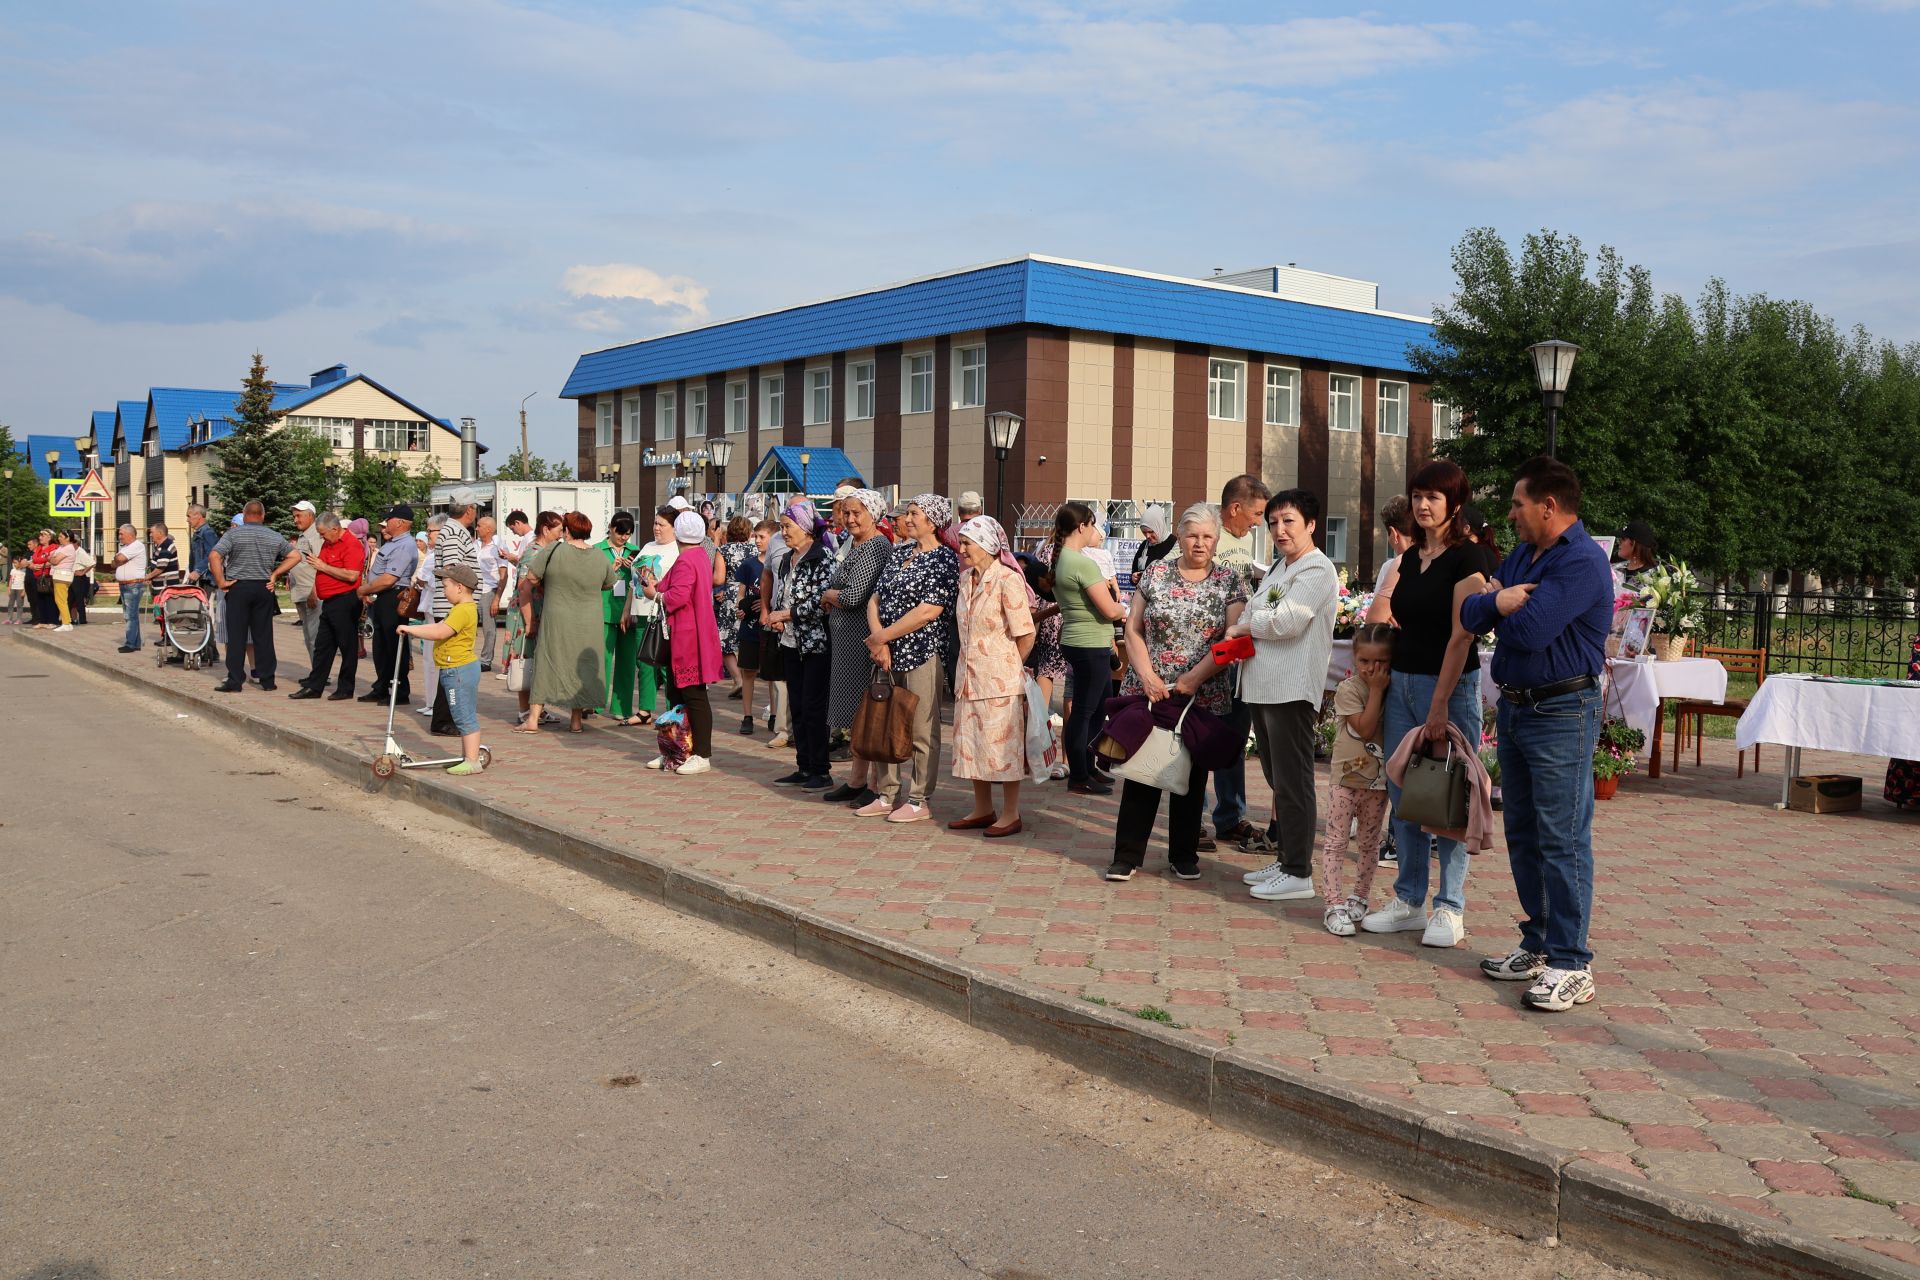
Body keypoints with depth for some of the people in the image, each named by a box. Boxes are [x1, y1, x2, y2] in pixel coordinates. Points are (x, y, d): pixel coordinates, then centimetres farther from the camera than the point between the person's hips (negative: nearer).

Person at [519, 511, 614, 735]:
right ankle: (577, 721, 14)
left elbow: (531, 576, -9)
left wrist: (546, 585, 11)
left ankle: (533, 719, 5)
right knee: (580, 667, 11)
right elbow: (608, 585, 11)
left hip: (556, 621, -2)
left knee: (547, 666, 6)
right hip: (589, 624, 2)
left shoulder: (554, 550, -12)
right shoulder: (600, 557, -3)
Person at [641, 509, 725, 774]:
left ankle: (702, 755, -1)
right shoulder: (702, 557, 16)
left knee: (693, 697, -6)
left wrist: (655, 594, -9)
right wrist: (657, 584, 11)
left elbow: (678, 596, -25)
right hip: (685, 639, 11)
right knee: (676, 694, 14)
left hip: (688, 639, -11)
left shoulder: (685, 561, -16)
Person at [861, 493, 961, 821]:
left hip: (923, 654, -7)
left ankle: (919, 801, 7)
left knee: (922, 730, 0)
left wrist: (882, 636, -13)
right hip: (889, 655, 7)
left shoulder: (944, 558, -8)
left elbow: (929, 611, -17)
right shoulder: (898, 553, 14)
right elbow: (875, 600, 9)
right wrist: (878, 639, -8)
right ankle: (888, 796, 21)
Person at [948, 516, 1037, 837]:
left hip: (1000, 678, -8)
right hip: (969, 676, 8)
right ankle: (983, 810, 25)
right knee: (972, 745, 13)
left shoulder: (1007, 579, -14)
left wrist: (1009, 666, -3)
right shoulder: (966, 578, 9)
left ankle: (1011, 814, 10)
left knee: (1003, 746, 0)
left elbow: (1026, 633, -15)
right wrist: (968, 664, 12)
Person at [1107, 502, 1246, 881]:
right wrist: (1147, 675, -10)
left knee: (1192, 776, 9)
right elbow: (1133, 629, 3)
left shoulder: (1231, 581, 2)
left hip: (1204, 697, 0)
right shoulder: (1155, 573, 5)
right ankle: (1127, 855, 9)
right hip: (1149, 691, 0)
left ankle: (1184, 855, 21)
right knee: (1140, 771, 1)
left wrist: (1195, 677, -15)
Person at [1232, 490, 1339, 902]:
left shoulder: (1317, 570, -9)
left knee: (1292, 782, -4)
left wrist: (1243, 627, -4)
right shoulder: (1278, 568, 21)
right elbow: (1250, 614, 21)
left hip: (1292, 689, -9)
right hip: (1262, 687, 9)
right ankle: (1284, 859, 24)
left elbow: (1286, 621, -19)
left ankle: (1298, 873, 2)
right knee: (1276, 779, 15)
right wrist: (1237, 637, -1)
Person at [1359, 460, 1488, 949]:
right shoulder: (1411, 558, 13)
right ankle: (1409, 900, 20)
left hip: (1449, 686, -7)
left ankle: (1450, 909, 9)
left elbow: (1461, 637, -15)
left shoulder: (1466, 559, -10)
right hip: (1401, 683, 7)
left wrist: (1440, 705, -19)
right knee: (1403, 795, 10)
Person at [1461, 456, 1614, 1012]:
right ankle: (1537, 945, 25)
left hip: (1561, 714, -9)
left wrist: (1501, 603, -3)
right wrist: (1498, 601, -13)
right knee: (1523, 836, 14)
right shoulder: (1522, 555, 15)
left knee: (1562, 841, -7)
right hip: (1514, 709, 9)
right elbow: (1470, 614, 9)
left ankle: (1570, 966, -2)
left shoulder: (1582, 561, -15)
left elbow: (1531, 629, -24)